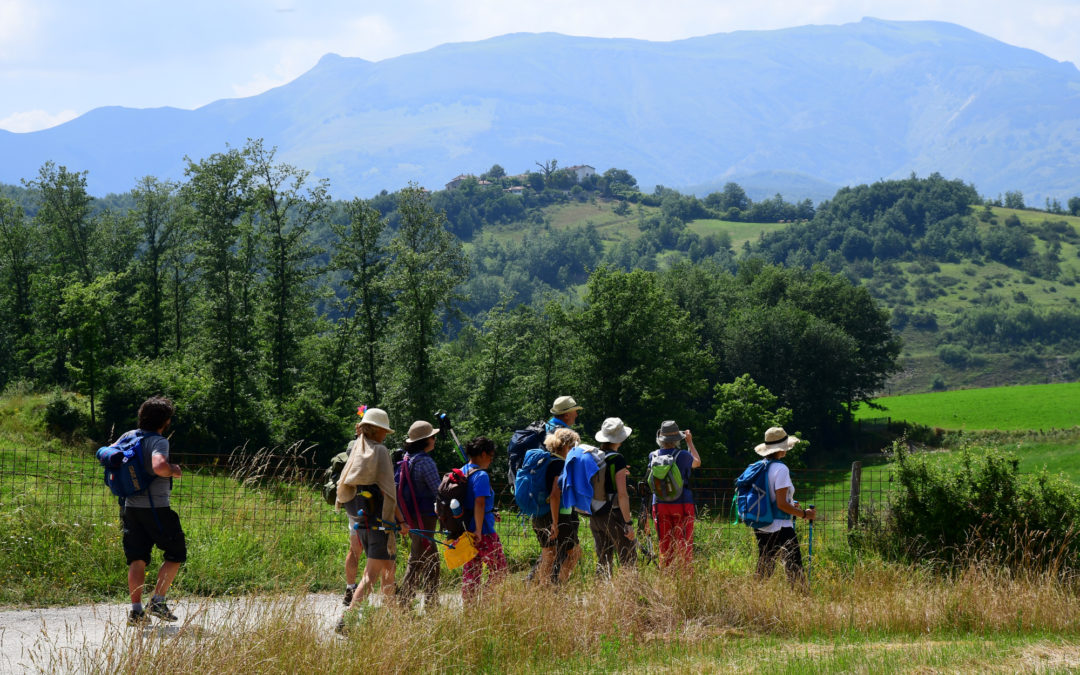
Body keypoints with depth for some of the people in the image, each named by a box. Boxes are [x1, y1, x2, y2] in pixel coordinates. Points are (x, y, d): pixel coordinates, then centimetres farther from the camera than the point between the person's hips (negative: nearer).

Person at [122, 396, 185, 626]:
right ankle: (157, 602, 2)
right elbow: (159, 466, -33)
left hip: (131, 506, 7)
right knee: (176, 554, 9)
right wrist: (174, 471, -13)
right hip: (156, 508, -7)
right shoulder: (159, 441, -15)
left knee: (137, 559, 8)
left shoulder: (129, 436, 8)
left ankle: (136, 610, 2)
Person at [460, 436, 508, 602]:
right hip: (483, 532, -8)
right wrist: (478, 530, -22)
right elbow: (479, 504, -22)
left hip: (466, 530, 8)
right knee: (499, 568, 5)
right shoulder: (481, 476, -16)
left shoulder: (462, 472, 11)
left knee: (470, 569, 13)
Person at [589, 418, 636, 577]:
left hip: (595, 516, 7)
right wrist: (628, 522, -15)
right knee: (628, 559, 0)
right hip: (613, 515, -7)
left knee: (603, 561, 13)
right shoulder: (617, 459, -13)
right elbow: (622, 494, -17)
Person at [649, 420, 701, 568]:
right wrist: (690, 442, 22)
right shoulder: (683, 456, -11)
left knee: (665, 546, 9)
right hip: (682, 505, -3)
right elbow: (697, 462, 11)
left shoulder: (653, 456, -3)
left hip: (660, 505, 3)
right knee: (684, 546, 1)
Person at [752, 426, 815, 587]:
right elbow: (781, 504, -18)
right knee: (795, 572, -7)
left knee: (763, 574, 12)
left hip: (761, 530, 8)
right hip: (780, 529, -8)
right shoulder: (780, 469, -14)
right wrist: (804, 514, -6)